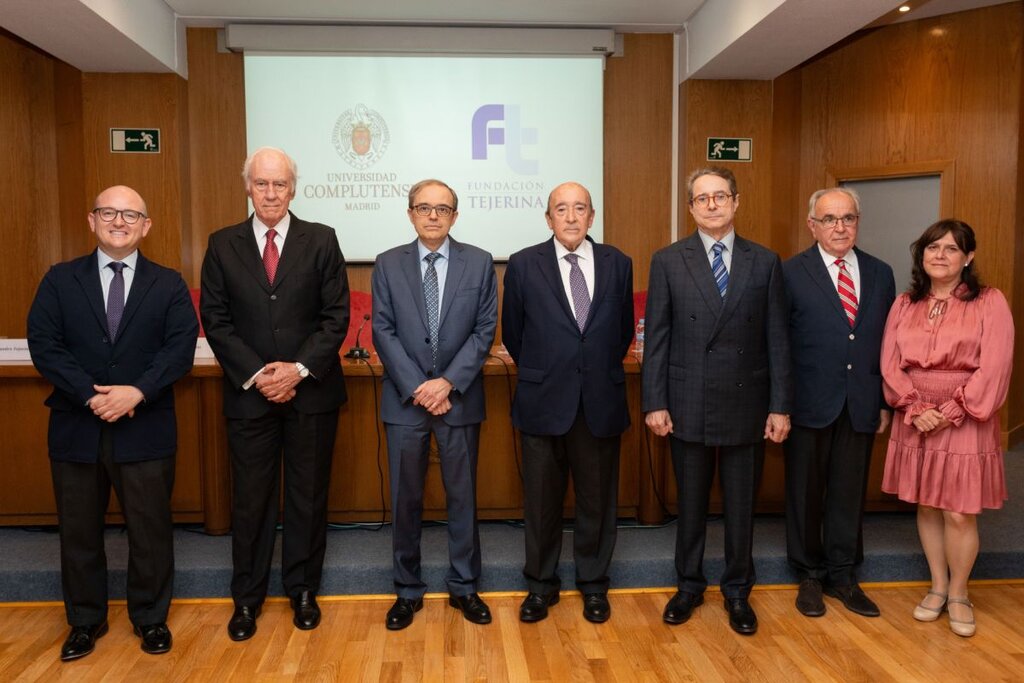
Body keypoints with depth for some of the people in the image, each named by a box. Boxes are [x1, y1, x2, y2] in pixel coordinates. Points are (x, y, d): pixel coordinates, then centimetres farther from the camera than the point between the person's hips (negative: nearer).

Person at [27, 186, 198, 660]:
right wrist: (92, 395, -16)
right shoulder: (60, 280, 6)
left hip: (146, 429, -1)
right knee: (78, 531, 14)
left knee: (150, 529, 8)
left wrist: (137, 392, -20)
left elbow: (180, 348, -7)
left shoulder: (168, 285, 3)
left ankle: (151, 618, 27)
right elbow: (44, 345, -4)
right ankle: (85, 621, 33)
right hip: (76, 428, 2)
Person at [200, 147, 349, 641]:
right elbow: (215, 319, 1)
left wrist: (299, 369, -13)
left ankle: (303, 590, 27)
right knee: (250, 499, 9)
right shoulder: (222, 245, 4)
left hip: (311, 391, 0)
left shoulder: (321, 241, 1)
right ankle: (246, 598, 24)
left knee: (308, 497, 10)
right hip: (248, 392, 1)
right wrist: (254, 374, -10)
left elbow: (336, 315, -3)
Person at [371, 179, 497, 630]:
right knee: (405, 499, 8)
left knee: (462, 496, 9)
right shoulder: (388, 264, 4)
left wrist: (448, 383, -13)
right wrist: (417, 388, -12)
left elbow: (484, 330, -2)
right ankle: (408, 590, 24)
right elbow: (383, 332, -2)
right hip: (405, 400, 0)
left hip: (460, 399, 0)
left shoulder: (479, 263, 2)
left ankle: (464, 587, 25)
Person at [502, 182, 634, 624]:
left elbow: (624, 329, 13)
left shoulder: (617, 264, 4)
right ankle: (541, 585, 28)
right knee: (541, 500, 10)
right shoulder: (524, 265, -1)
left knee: (597, 499, 12)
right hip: (543, 403, -1)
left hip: (601, 402, 1)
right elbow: (512, 332, 7)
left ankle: (594, 584, 30)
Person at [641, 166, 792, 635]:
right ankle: (689, 585, 31)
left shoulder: (764, 262, 3)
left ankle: (737, 592, 30)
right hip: (688, 404, 0)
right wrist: (654, 403, -6)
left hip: (746, 404, 1)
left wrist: (780, 405, -2)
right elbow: (656, 338, -1)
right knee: (691, 501, 13)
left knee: (741, 504, 12)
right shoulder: (668, 261, 0)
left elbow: (776, 339, 2)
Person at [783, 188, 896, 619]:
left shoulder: (880, 274, 8)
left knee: (849, 492, 12)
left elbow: (887, 342, 10)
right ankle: (809, 575, 27)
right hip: (810, 404, -3)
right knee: (806, 493, 9)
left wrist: (885, 402, 7)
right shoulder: (791, 273, -6)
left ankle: (842, 575, 28)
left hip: (861, 406, 3)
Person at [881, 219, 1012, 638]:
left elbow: (993, 368, -11)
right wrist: (916, 409, -11)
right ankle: (937, 586, 27)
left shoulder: (989, 302, -5)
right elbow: (890, 364, 3)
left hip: (965, 423, -3)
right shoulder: (905, 304, 6)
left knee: (959, 514, -1)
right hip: (915, 423, 4)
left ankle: (958, 594, 20)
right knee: (926, 507, 11)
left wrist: (949, 414, -14)